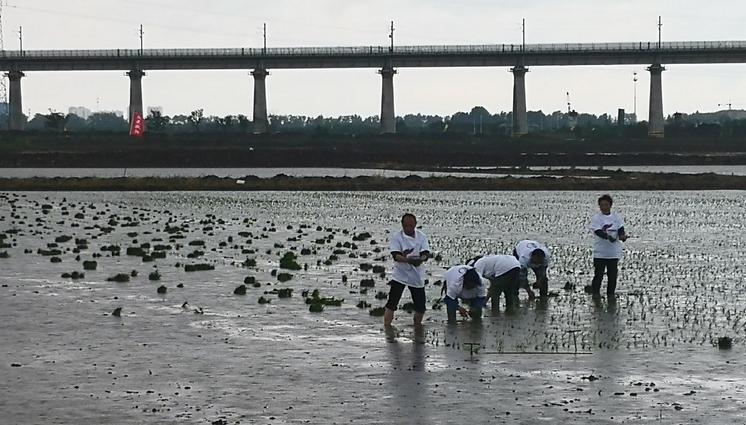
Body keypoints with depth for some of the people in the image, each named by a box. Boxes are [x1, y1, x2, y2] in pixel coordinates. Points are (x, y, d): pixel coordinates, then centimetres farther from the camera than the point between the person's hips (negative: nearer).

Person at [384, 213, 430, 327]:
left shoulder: (421, 236, 2)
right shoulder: (396, 237, -7)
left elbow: (426, 254, -10)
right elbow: (396, 255, -19)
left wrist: (420, 259, -33)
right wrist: (408, 260, -38)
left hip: (417, 275, 3)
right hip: (400, 274, -3)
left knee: (421, 306, 7)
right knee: (392, 303, -11)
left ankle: (417, 325, 30)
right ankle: (386, 327, -7)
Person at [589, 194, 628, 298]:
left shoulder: (616, 217, 7)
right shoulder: (596, 218, -3)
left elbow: (621, 230, -3)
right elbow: (598, 232, -16)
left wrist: (622, 236, -27)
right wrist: (608, 237, -34)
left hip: (614, 252, 3)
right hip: (600, 253, -3)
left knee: (613, 275, 6)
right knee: (598, 275, -3)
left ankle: (611, 294, 17)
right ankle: (595, 294, 7)